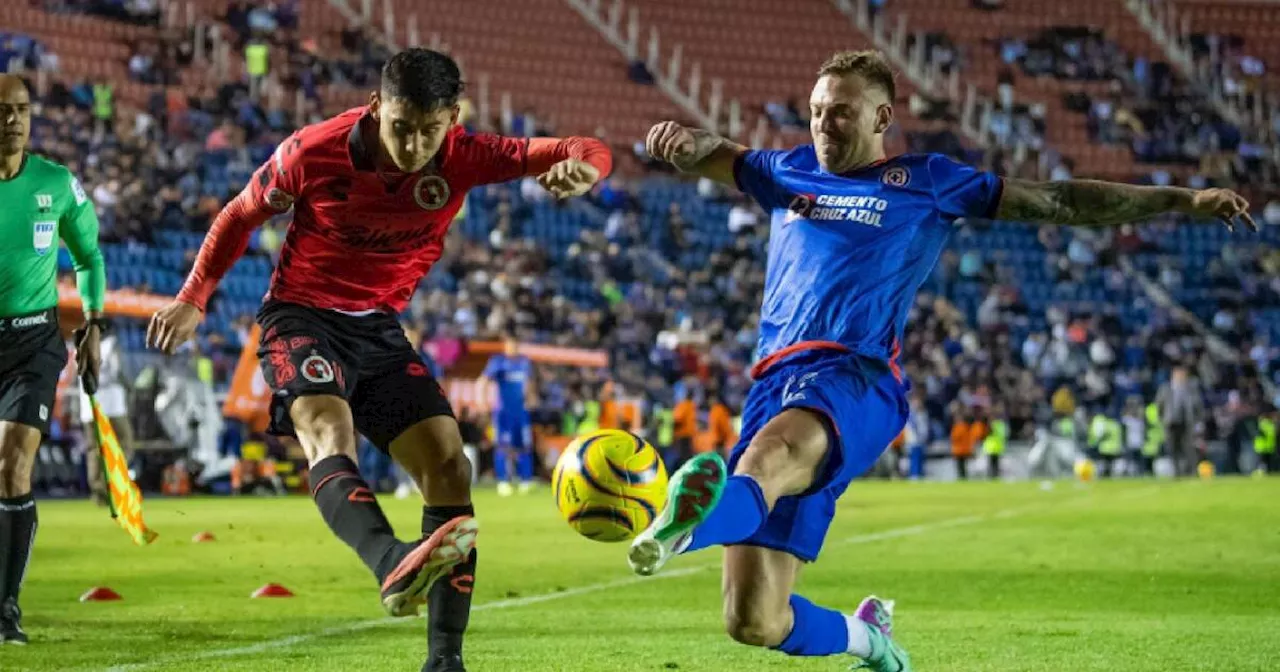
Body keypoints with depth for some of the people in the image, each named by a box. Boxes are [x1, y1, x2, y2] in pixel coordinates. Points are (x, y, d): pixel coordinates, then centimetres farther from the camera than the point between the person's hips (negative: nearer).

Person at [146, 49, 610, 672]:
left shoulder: (464, 158, -12)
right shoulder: (311, 152, -17)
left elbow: (587, 152, -15)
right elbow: (241, 216, 1)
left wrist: (580, 167, -39)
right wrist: (193, 300, 4)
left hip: (380, 329, 4)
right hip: (301, 318, -4)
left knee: (449, 468, -8)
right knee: (329, 433, -34)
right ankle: (393, 564, -61)